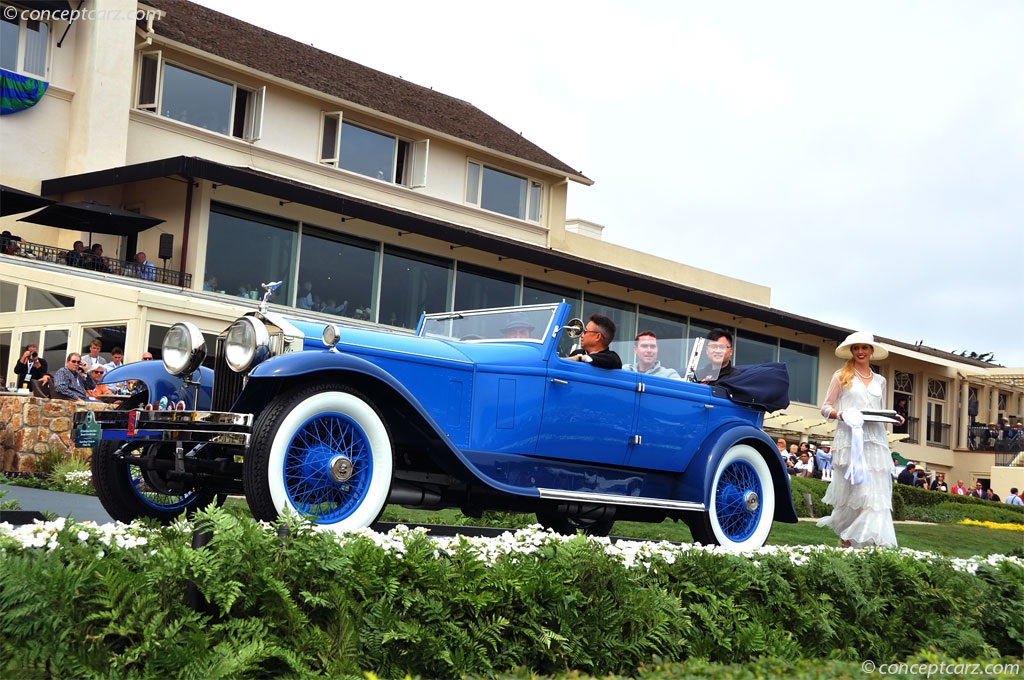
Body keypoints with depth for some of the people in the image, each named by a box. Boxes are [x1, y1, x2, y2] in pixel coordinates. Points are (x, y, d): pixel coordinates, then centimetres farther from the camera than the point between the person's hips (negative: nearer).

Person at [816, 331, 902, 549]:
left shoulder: (879, 381, 17)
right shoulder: (842, 376, 6)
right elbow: (825, 408, 4)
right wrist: (841, 415, -15)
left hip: (875, 440, 3)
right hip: (850, 439, -3)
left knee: (877, 492, -6)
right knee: (852, 490, -4)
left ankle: (877, 542, -6)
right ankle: (846, 539, 12)